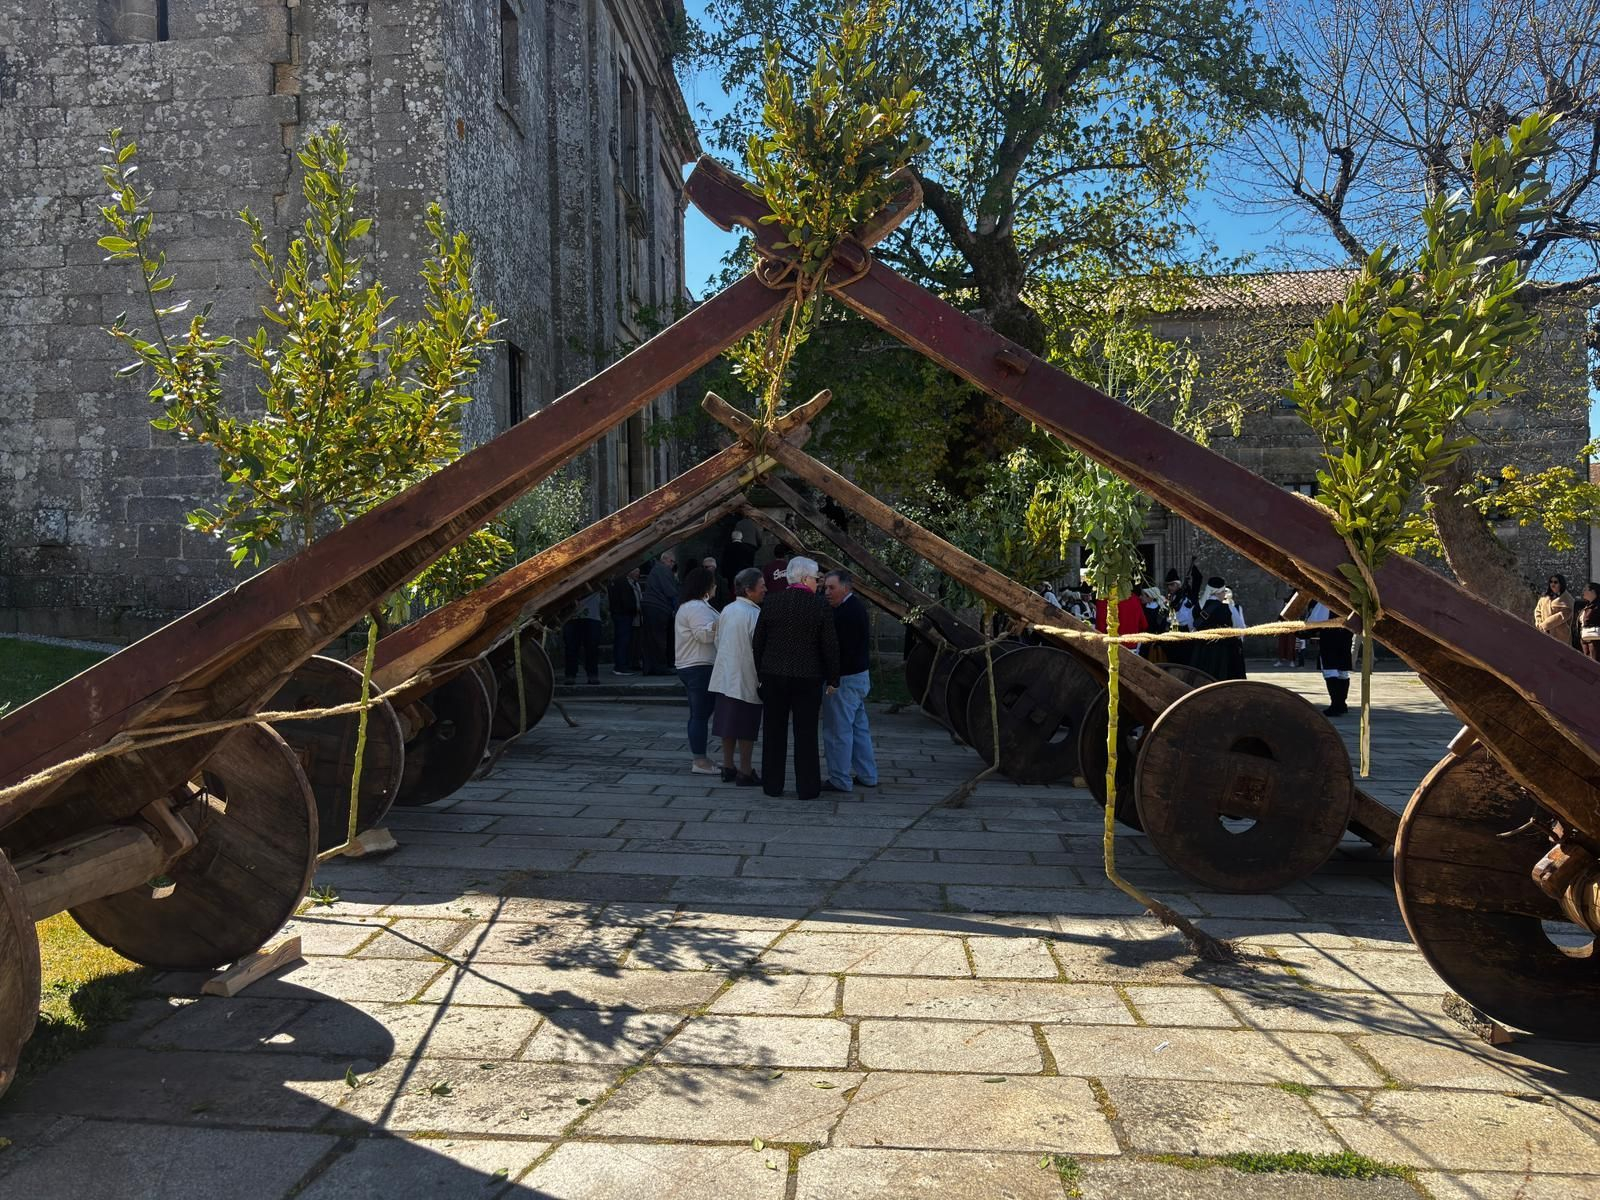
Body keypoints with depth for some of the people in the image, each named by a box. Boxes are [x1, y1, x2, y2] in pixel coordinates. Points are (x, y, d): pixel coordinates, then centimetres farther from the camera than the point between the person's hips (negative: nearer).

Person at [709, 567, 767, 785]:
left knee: (729, 725, 13)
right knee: (746, 728, 1)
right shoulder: (754, 614, -16)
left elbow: (718, 641, 14)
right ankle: (745, 773, 5)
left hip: (724, 676, 7)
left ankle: (728, 768, 20)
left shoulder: (727, 610, 6)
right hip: (746, 679, -7)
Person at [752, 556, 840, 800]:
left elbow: (758, 640, 3)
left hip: (773, 676, 2)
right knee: (806, 734, 6)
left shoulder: (770, 602, -2)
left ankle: (772, 785, 18)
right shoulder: (820, 605, -8)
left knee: (774, 732, 12)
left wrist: (760, 672, 14)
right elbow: (830, 645, -5)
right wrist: (832, 679, 4)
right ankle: (807, 788, 11)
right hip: (808, 678, -2)